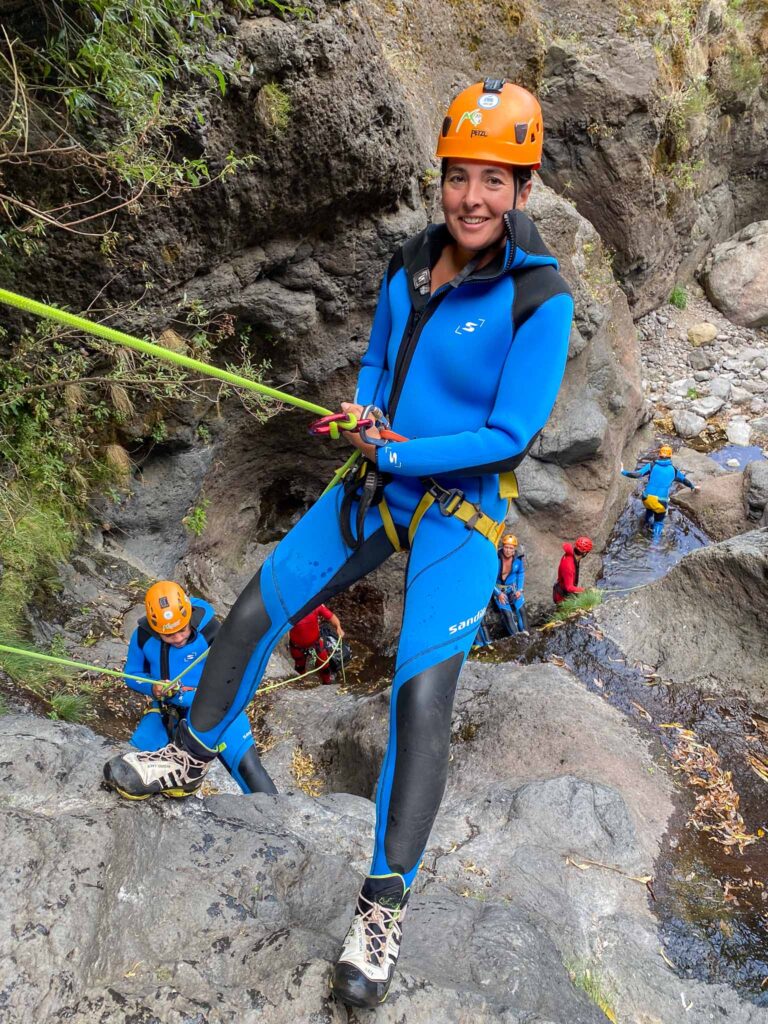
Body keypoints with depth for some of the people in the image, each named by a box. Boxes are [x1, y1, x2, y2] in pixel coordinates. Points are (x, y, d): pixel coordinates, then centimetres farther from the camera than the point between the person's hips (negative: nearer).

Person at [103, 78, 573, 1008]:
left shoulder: (539, 299, -15)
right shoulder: (410, 263, 3)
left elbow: (511, 434, -18)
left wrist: (395, 452, -17)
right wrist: (363, 415, -7)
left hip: (459, 512, -6)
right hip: (375, 487, 6)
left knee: (422, 697, -14)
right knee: (255, 608, 9)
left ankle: (384, 907, 4)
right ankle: (192, 757, 34)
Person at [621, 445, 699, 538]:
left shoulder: (652, 466, 2)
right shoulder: (673, 470, 9)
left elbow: (637, 474, -10)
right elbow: (684, 480, 27)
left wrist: (623, 472, 0)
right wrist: (693, 487, 45)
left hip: (647, 498, 1)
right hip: (661, 502, -1)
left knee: (650, 507, 39)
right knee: (659, 522, 15)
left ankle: (648, 522, 28)